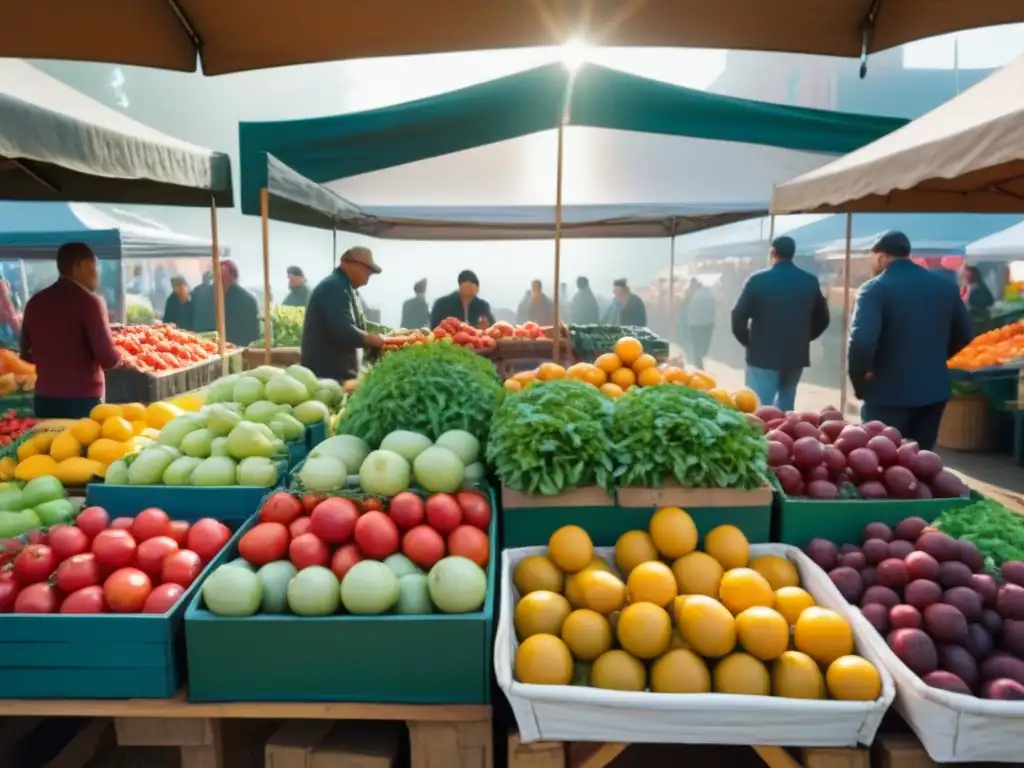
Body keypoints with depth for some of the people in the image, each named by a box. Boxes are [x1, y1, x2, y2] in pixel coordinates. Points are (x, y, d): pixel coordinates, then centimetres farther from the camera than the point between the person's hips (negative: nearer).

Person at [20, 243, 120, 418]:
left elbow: (26, 354, 17)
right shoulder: (89, 301, -12)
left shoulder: (35, 302, 8)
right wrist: (119, 357, 4)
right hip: (82, 400, -6)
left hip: (44, 399, 6)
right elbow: (108, 359, -18)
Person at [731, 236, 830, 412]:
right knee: (785, 409, 16)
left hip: (763, 355, -4)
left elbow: (739, 316, -10)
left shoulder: (758, 279, -8)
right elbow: (822, 319, 11)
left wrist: (748, 341, 5)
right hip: (796, 355, 5)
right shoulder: (810, 281, 5)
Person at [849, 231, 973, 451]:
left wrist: (860, 380, -11)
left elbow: (861, 340, -25)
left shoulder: (875, 289, -13)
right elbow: (963, 334, 14)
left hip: (888, 393, -6)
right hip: (934, 390, 6)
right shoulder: (945, 286, 8)